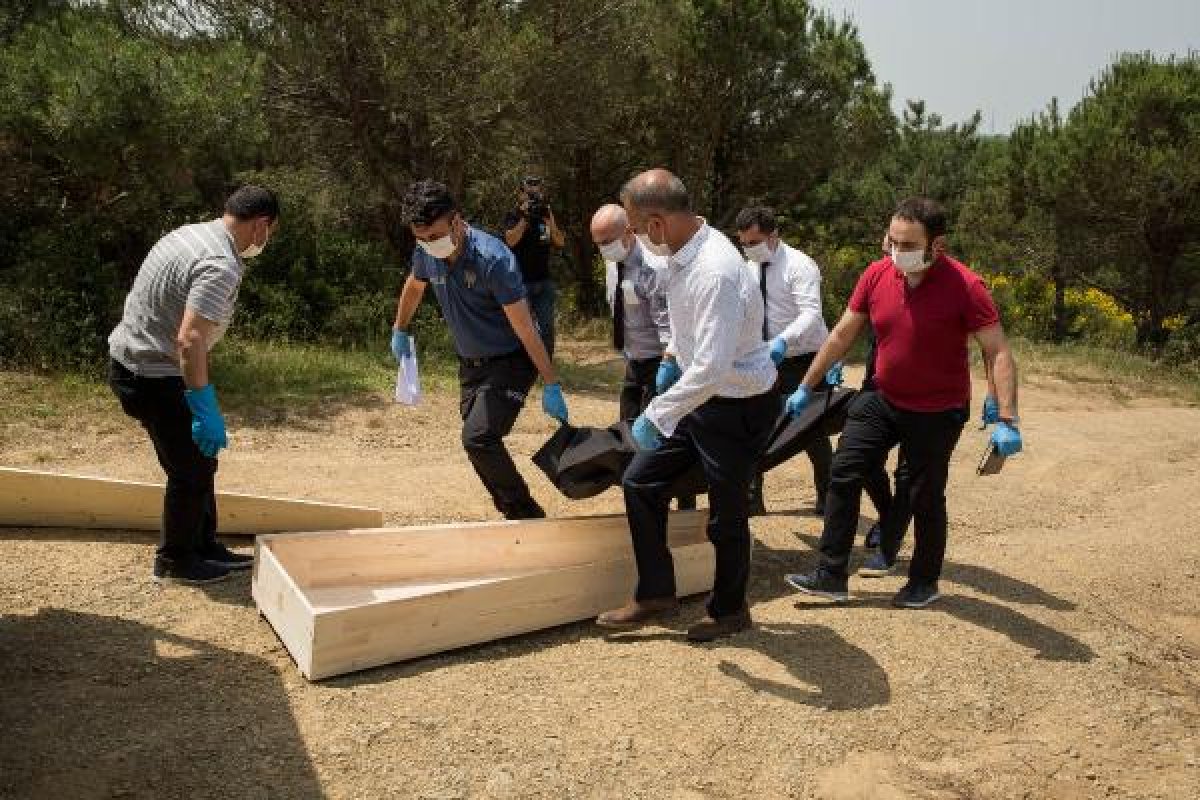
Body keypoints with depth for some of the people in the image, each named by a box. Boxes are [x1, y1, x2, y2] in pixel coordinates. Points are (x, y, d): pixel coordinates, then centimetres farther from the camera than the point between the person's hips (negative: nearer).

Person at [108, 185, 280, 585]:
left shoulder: (192, 232, 6)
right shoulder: (221, 267, -25)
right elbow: (190, 340, -34)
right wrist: (205, 409, -31)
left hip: (129, 362, 10)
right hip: (153, 377, -10)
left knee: (198, 461, 18)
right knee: (193, 469, 4)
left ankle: (205, 546, 29)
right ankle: (175, 561, 20)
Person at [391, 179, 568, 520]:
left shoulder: (493, 258, -27)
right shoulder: (426, 253, -8)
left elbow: (525, 328, -25)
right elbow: (414, 287, 18)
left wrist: (551, 386, -23)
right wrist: (399, 330, 27)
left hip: (510, 362, -7)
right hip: (469, 363, 7)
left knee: (478, 438, -21)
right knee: (480, 442, 10)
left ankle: (528, 515, -4)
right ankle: (514, 513, 28)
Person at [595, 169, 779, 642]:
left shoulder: (715, 274, -31)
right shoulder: (683, 252, -2)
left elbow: (711, 369, -34)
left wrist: (656, 416, -28)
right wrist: (672, 358, 24)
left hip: (739, 408, -9)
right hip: (699, 395, 9)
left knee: (726, 515, 8)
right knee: (641, 481, 9)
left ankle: (729, 611, 33)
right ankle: (655, 596, 23)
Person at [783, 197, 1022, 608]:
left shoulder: (964, 286, -21)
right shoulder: (877, 274, -7)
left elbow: (998, 353, -19)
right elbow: (842, 334, 3)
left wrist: (1006, 420, -27)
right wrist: (806, 386, 7)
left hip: (937, 412, -4)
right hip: (883, 400, 4)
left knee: (926, 497, 7)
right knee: (843, 475, 0)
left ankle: (924, 582, 29)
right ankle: (831, 576, 10)